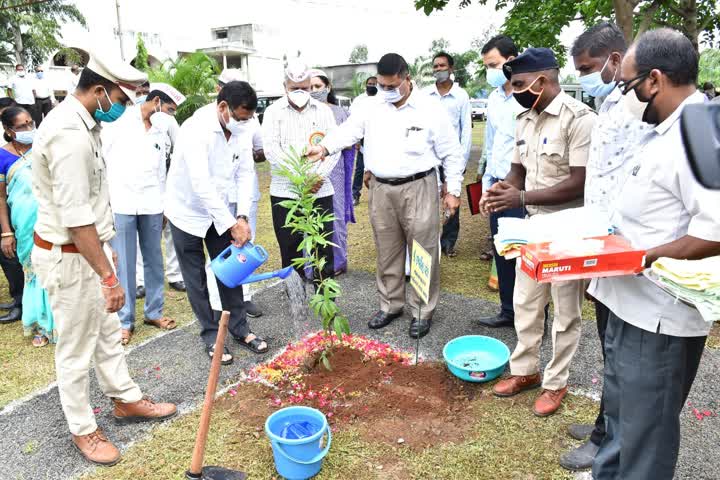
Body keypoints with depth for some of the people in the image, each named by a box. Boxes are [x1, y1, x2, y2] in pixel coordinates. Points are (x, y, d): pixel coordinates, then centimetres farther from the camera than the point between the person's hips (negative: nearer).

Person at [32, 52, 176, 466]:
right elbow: (76, 216, -28)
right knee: (76, 347, 7)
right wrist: (109, 276, -25)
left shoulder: (82, 123, 7)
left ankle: (127, 399, 38)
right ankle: (83, 429, 26)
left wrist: (106, 247, 21)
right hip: (68, 256, -10)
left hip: (88, 246, 10)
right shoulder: (69, 135, -25)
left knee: (107, 331, 21)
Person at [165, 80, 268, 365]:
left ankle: (239, 328, 23)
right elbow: (202, 184, -34)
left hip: (221, 210, 5)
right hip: (189, 211, -5)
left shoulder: (240, 129, -9)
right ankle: (211, 336, 19)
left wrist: (242, 216, -17)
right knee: (196, 279, 6)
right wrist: (233, 224, -33)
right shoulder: (195, 129, -28)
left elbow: (245, 174, -6)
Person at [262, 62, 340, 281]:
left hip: (320, 189, 1)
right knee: (290, 246, 5)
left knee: (324, 245, 4)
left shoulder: (324, 111, 10)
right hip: (285, 190, -1)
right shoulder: (273, 111, 5)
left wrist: (320, 175, -12)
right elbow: (271, 149, -7)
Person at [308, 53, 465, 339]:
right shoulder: (372, 108, 5)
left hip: (418, 188, -3)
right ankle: (390, 305, 30)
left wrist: (453, 190, -4)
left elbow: (451, 154, -1)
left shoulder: (431, 109, -5)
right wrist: (325, 147, -24)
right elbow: (349, 130, -5)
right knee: (387, 252, 13)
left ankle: (423, 312, 18)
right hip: (381, 190, 4)